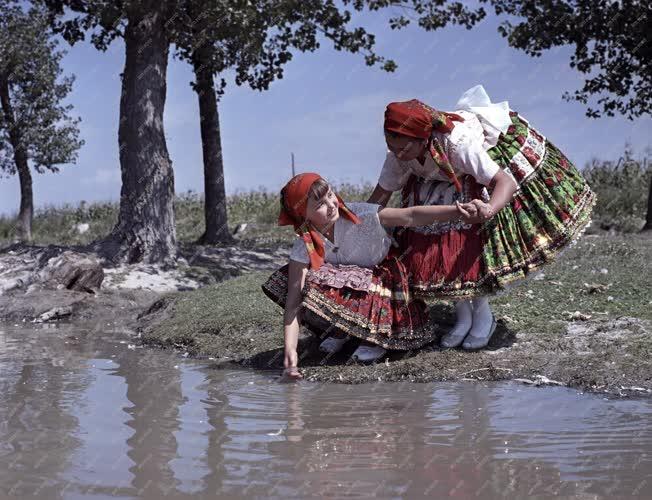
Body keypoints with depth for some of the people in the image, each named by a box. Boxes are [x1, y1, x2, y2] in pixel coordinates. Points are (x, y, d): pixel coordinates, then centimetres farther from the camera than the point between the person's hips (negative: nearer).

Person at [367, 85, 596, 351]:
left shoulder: (457, 142, -44)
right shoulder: (398, 154, -29)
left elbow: (505, 181, -45)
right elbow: (379, 196, -14)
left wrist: (489, 209, -66)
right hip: (443, 179, 5)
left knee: (470, 242, -17)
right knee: (436, 241, -8)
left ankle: (483, 315, 4)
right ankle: (463, 316, 9)